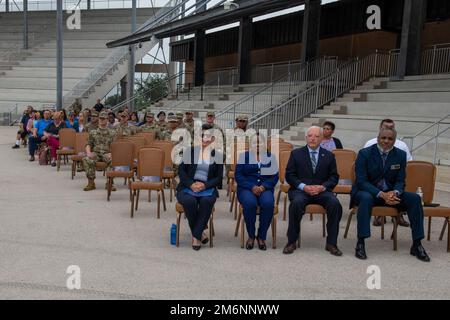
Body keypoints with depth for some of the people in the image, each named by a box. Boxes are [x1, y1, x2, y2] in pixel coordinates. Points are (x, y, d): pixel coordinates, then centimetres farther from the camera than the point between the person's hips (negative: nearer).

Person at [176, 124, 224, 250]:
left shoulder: (217, 155, 9)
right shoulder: (190, 151, 9)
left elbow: (218, 177, 5)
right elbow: (181, 170, 4)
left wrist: (204, 185, -13)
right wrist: (191, 184, -13)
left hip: (207, 187, 0)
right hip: (188, 186, 0)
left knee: (207, 201, -34)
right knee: (190, 201, -34)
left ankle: (196, 235, -22)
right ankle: (199, 233, -13)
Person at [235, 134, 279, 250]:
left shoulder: (270, 157, 14)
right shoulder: (244, 156, 11)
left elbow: (275, 176, 6)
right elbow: (238, 175, 2)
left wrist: (263, 187, -12)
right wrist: (252, 187, -13)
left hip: (265, 188, 1)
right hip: (247, 188, -1)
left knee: (268, 203, -32)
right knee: (249, 203, -34)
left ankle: (261, 236, -15)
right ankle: (251, 236, -14)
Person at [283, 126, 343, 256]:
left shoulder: (329, 156, 13)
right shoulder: (296, 154, 9)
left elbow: (334, 177, 9)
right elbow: (289, 175, 3)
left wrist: (322, 187, -11)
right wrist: (304, 187, -12)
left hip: (322, 191, 1)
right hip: (301, 190, -1)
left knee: (335, 204, -29)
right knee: (296, 203, -35)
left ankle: (331, 243, -15)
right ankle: (291, 242, -20)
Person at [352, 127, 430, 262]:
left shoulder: (400, 155, 2)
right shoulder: (365, 153, -9)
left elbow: (400, 181, 3)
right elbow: (361, 181, -15)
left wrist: (395, 192, -23)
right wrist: (381, 194, -29)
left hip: (390, 193, 4)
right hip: (367, 191, -4)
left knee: (414, 198, -19)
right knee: (366, 198, -38)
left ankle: (417, 245, -14)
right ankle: (360, 243, -35)